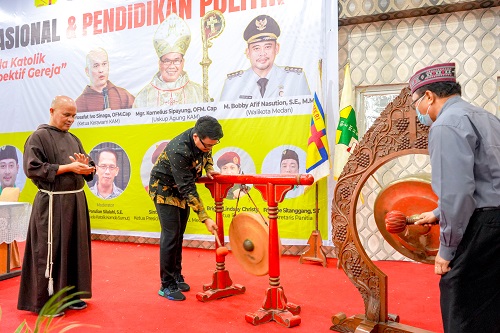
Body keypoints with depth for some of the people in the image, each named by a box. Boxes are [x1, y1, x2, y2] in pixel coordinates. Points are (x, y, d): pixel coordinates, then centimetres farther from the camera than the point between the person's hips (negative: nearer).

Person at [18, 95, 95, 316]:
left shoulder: (73, 139, 15)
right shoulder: (39, 137, -4)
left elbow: (89, 168, 16)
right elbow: (33, 168, -13)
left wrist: (85, 166, -8)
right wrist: (68, 168, -18)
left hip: (76, 200, 7)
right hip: (53, 203, -7)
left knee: (74, 248, 12)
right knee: (50, 252, 0)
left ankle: (70, 294, 25)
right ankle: (45, 302, 14)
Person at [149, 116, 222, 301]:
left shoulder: (203, 140, -15)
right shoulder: (179, 150, -37)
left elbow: (207, 154, 12)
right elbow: (188, 189, -35)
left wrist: (209, 169, -9)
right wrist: (205, 218, -35)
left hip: (182, 188, 7)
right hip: (164, 188, -7)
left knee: (179, 235, 11)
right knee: (171, 235, -9)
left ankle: (176, 277, 23)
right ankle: (167, 286, 3)